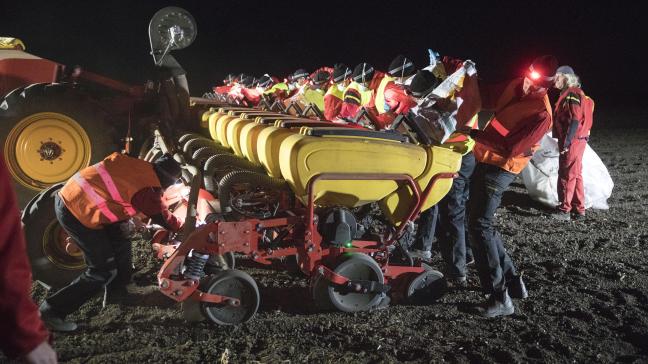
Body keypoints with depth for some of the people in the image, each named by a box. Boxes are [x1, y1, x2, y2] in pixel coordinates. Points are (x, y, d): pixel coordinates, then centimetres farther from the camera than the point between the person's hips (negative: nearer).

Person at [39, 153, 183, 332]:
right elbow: (162, 217, 3)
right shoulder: (147, 190, -14)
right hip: (76, 213, -9)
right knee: (103, 271, -2)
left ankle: (116, 295, 34)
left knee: (120, 245, 18)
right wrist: (181, 227, 22)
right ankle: (52, 310, 1)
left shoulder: (139, 166, 7)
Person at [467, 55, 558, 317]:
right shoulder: (516, 86, 4)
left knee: (480, 226, -12)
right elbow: (486, 97, 18)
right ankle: (512, 280, 22)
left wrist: (478, 135, -18)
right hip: (484, 161, 9)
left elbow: (509, 148, -23)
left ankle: (500, 297, -8)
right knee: (482, 223, 13)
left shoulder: (541, 114, -20)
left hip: (499, 169, -9)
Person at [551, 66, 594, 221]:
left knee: (567, 175, -7)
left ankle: (564, 211, -4)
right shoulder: (567, 94, 17)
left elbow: (575, 120, -21)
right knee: (575, 175, 12)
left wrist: (567, 141, -23)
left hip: (573, 141, -10)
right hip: (575, 141, 10)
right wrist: (564, 141, 19)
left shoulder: (573, 94, -14)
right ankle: (579, 209, 18)